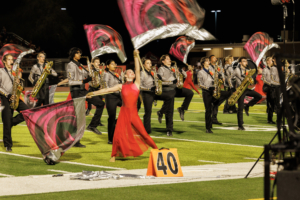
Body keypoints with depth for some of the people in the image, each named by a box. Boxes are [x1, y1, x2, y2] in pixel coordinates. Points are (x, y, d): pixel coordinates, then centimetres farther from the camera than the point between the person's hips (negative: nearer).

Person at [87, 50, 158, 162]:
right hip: (124, 112, 0)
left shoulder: (136, 84, 8)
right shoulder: (121, 87, 9)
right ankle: (114, 155, 6)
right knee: (119, 134, -5)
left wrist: (136, 57, -4)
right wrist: (94, 93, 5)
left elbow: (137, 70, 1)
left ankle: (156, 149, 14)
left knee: (142, 132, -1)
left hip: (133, 113, 0)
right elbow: (107, 90, 9)